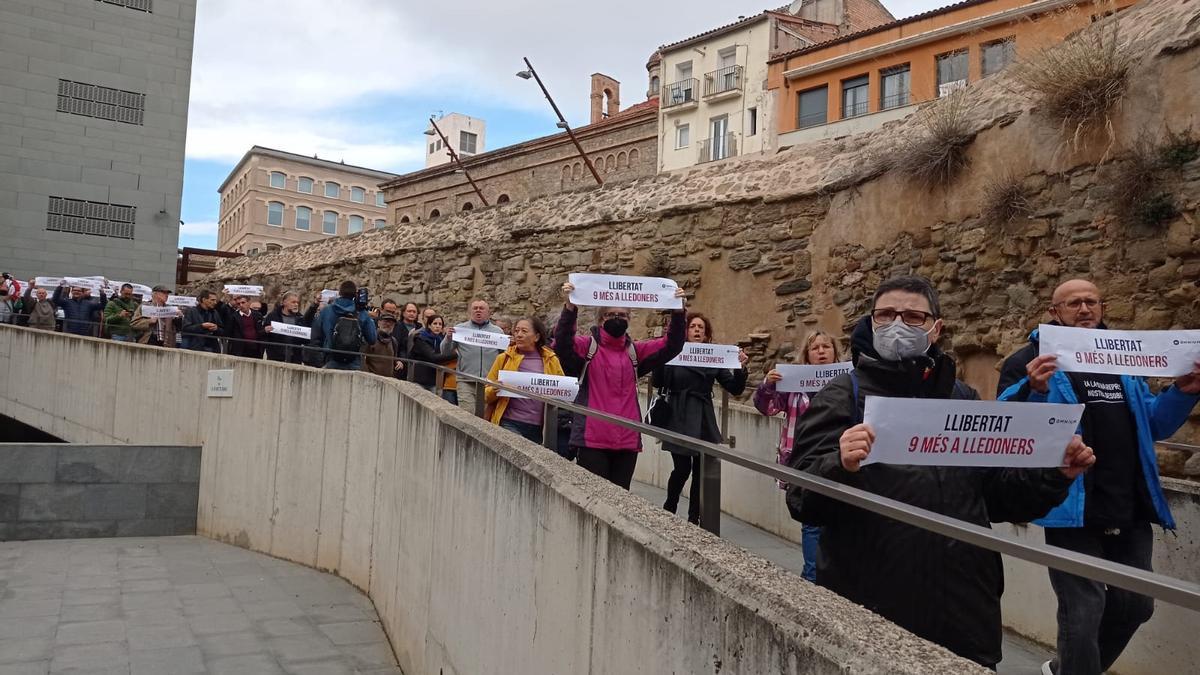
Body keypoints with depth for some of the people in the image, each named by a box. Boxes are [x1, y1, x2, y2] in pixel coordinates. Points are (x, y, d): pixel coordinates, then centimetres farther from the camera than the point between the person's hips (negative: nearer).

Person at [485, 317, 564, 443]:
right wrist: (494, 390, -13)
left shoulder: (551, 360, 6)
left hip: (539, 428, 2)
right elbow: (486, 393, 9)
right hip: (510, 424, -2)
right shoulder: (504, 358, 5)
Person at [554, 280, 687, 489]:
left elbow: (671, 345, 4)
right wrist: (569, 307, -31)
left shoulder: (636, 351, 12)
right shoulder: (588, 345, 2)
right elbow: (563, 345, -17)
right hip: (592, 440, -4)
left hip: (627, 441, 4)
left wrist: (679, 313, -11)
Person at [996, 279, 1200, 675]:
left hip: (1130, 509, 7)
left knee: (1135, 604, 17)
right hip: (1073, 508, -7)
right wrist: (1032, 390, -32)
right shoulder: (1033, 359, -4)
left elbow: (1152, 425, 18)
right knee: (1083, 608, -1)